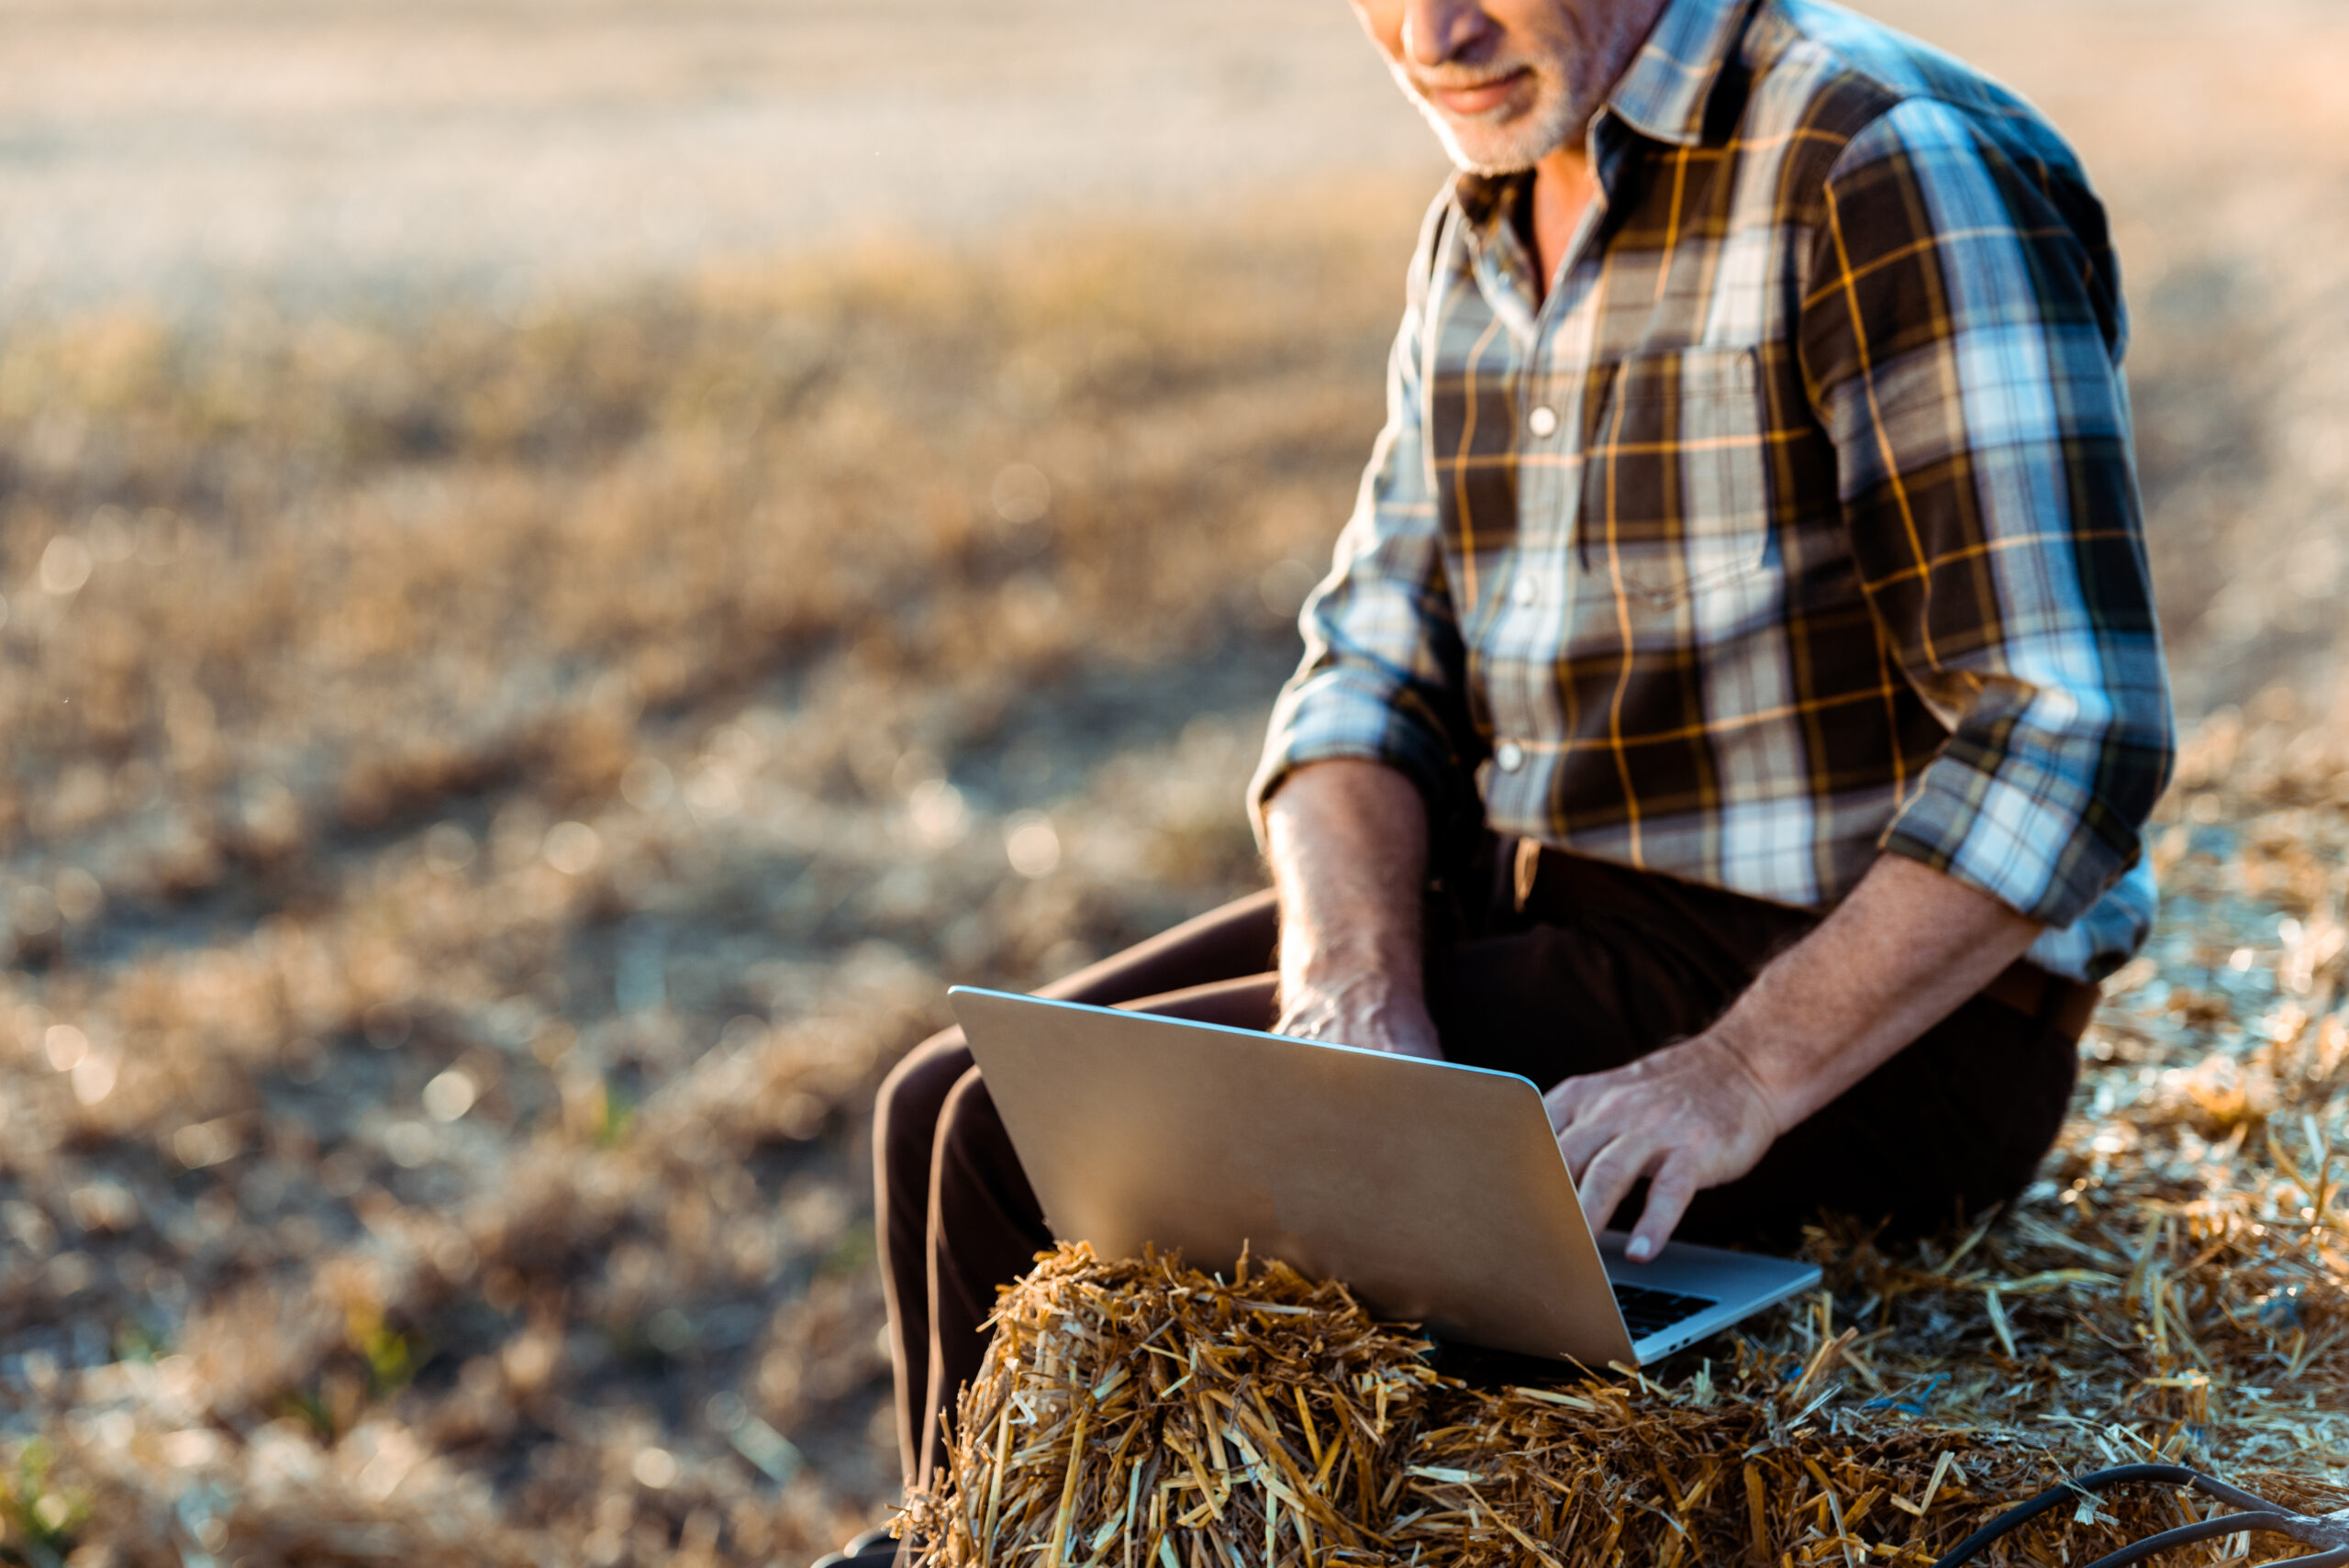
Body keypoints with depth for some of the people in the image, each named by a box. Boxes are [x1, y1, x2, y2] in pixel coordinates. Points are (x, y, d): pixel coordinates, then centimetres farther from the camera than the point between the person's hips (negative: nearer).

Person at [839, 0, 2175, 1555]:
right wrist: (1354, 991, -15)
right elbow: (1374, 679, 5)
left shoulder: (1895, 172, -18)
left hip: (1874, 1019, -8)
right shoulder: (1487, 230, 8)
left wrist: (1739, 1081, -30)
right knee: (946, 1118, 3)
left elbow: (2070, 743, -23)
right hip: (1544, 904, 8)